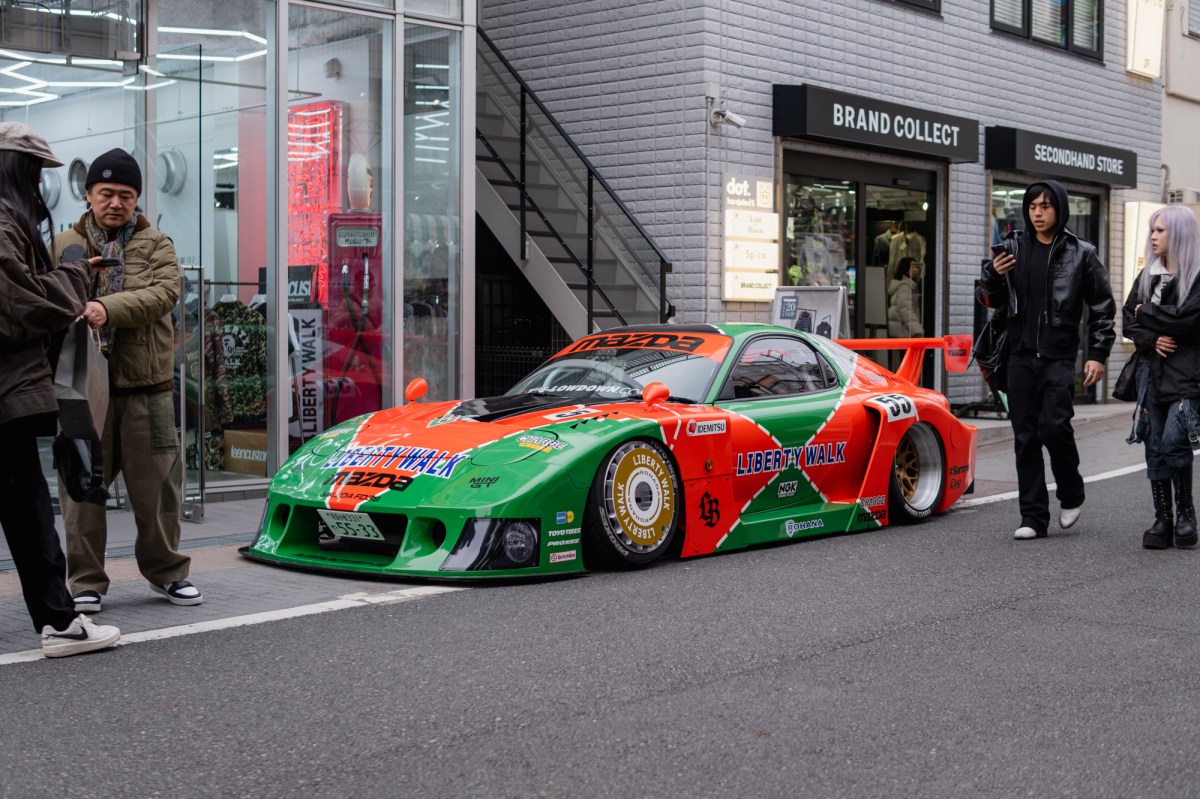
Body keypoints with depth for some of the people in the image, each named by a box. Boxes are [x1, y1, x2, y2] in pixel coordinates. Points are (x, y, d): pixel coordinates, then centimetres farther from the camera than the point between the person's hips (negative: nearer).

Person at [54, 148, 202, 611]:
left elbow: (164, 293, -10)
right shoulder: (64, 246, 11)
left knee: (156, 484, 6)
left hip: (145, 386, 0)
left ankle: (166, 571, 22)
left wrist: (109, 308, -27)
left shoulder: (156, 245, 8)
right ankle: (86, 581, 13)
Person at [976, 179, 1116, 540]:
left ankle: (1071, 495, 12)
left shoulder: (1080, 254, 1)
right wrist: (994, 275, -9)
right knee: (1025, 437, 3)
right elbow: (990, 301, 12)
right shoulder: (1013, 247, 7)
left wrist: (1098, 355, 0)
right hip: (1021, 357, 3)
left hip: (1060, 358, -3)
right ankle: (1033, 517, 9)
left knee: (1054, 426, -15)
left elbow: (1103, 306, 6)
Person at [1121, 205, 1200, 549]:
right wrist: (1151, 339, -9)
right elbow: (1127, 321, 10)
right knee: (1155, 447, 4)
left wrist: (1146, 313, -3)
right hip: (1152, 371, 6)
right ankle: (1162, 520, 9)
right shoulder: (1147, 276, 14)